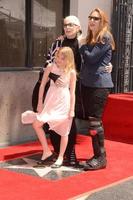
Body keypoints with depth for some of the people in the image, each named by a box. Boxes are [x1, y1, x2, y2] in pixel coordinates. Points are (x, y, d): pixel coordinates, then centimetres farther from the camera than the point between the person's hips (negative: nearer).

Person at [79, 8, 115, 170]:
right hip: (87, 83, 8)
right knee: (90, 119, 9)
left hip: (99, 84, -8)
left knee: (95, 120, -10)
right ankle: (97, 155, 17)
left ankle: (101, 158, -3)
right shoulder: (89, 38, 17)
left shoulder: (106, 37, -8)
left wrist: (82, 48, 1)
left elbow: (92, 58, -15)